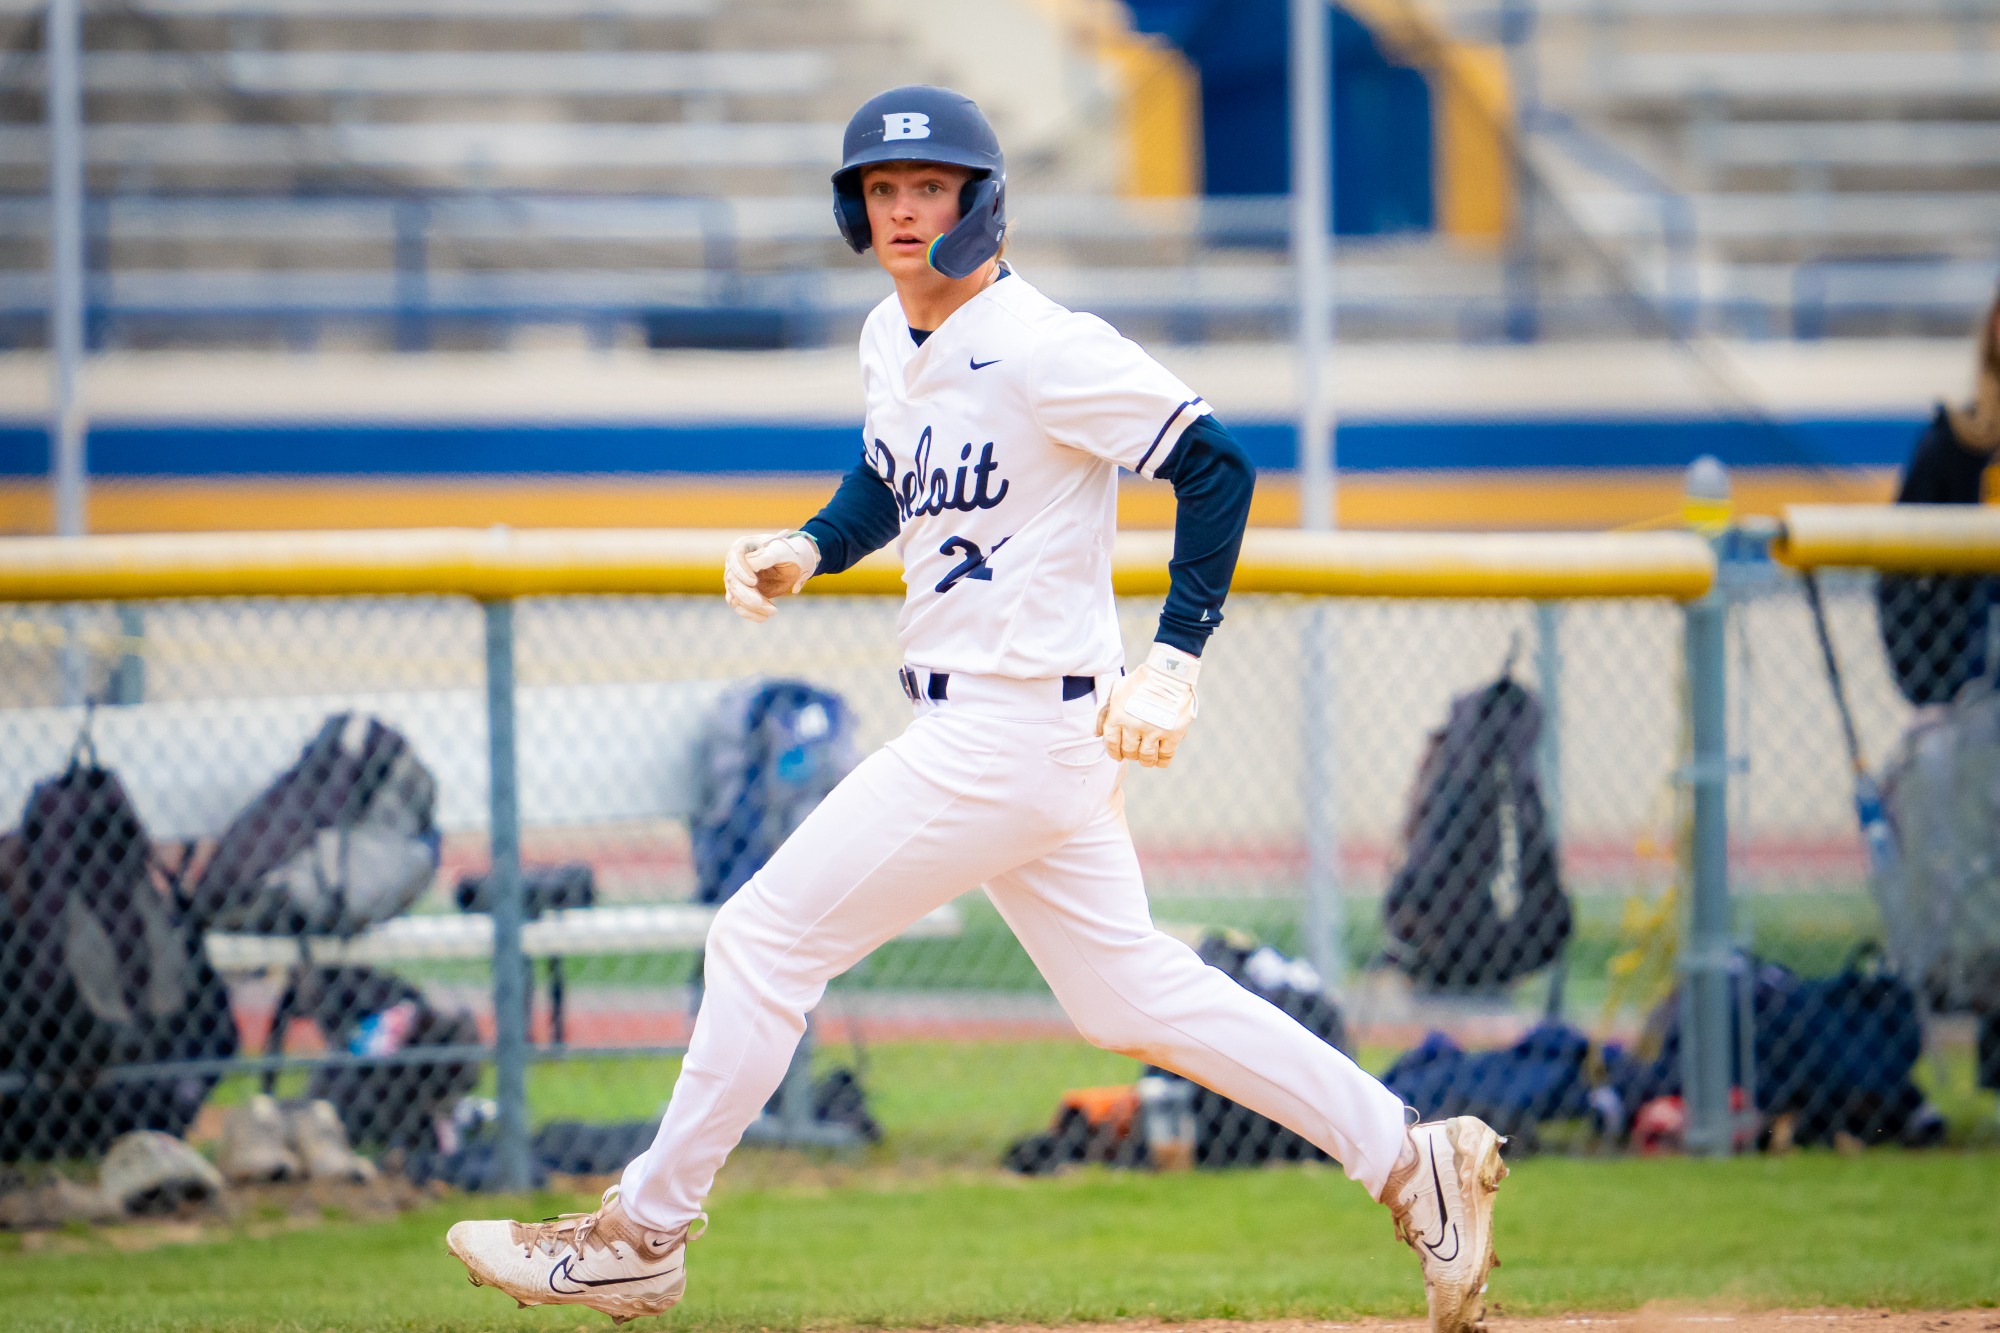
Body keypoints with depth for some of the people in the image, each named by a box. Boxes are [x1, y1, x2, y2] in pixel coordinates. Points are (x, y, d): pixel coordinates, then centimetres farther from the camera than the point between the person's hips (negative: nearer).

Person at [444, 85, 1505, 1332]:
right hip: (973, 727, 10)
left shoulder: (1045, 352, -19)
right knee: (1131, 993, 15)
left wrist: (1176, 658, -24)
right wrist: (808, 549, 6)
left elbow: (1217, 466, -17)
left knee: (764, 941, -4)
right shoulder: (892, 340, 9)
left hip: (1020, 727, -10)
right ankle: (1408, 1157, 19)